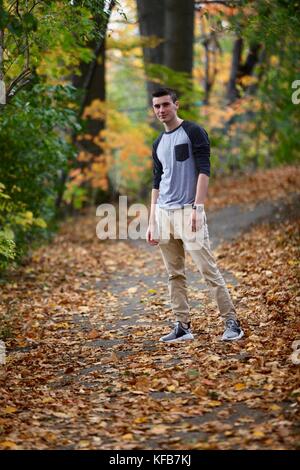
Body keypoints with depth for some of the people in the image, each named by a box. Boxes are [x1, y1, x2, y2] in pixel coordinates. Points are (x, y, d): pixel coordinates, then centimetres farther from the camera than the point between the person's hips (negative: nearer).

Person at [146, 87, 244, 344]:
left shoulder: (193, 132, -3)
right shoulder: (158, 144, 17)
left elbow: (204, 171, -10)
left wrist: (197, 209, -19)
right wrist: (151, 223, 14)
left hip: (188, 211, -7)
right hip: (164, 214, 7)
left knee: (208, 269, -9)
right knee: (174, 274, 7)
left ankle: (232, 323, -4)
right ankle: (183, 326, 11)